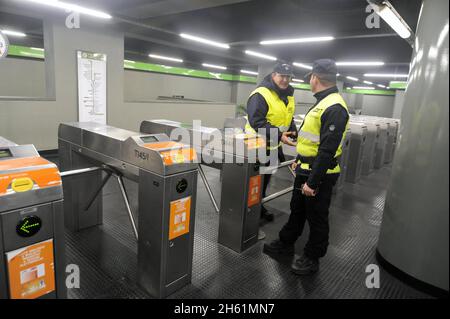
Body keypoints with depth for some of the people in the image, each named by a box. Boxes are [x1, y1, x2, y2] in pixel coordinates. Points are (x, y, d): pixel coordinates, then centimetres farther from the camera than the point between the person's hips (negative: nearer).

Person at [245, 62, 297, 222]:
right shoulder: (260, 95, -20)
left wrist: (293, 131, 0)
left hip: (274, 146, 8)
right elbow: (256, 122, -28)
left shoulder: (289, 96, 9)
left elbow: (289, 118, 19)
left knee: (265, 179, 21)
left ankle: (259, 206, 39)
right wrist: (278, 135, -33)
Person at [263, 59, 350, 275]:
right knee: (297, 209, 22)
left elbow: (328, 150, -26)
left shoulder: (334, 108, -22)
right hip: (306, 169, 10)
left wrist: (313, 182, -25)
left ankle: (312, 258, 26)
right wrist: (300, 160, 22)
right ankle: (286, 243, 40)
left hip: (319, 174, -9)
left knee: (316, 217, 8)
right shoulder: (322, 102, 10)